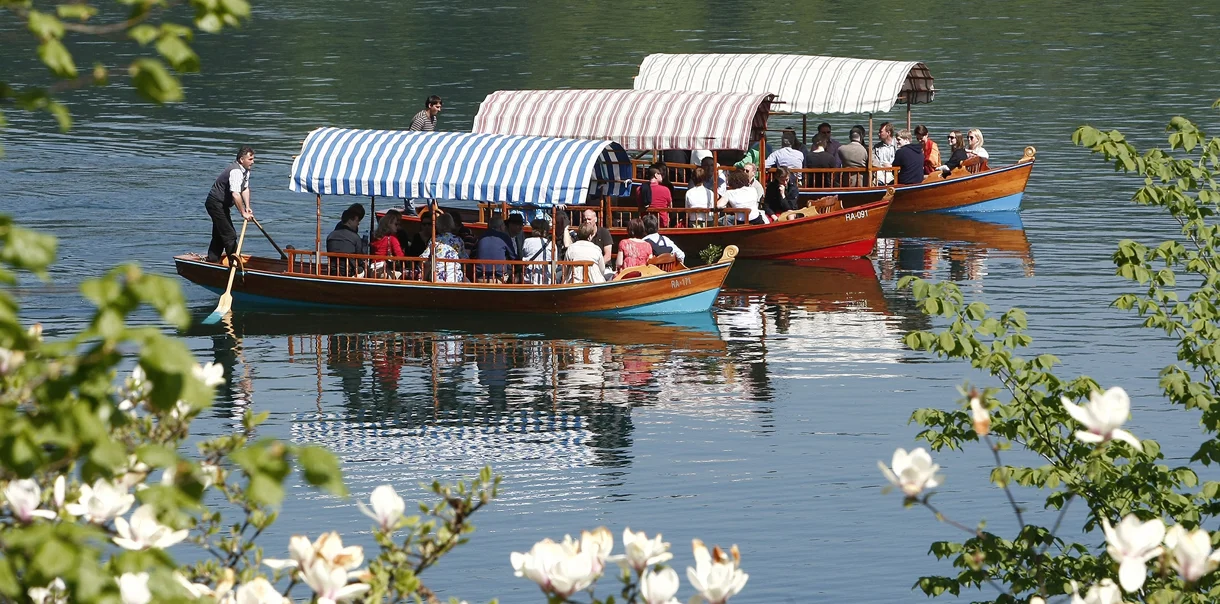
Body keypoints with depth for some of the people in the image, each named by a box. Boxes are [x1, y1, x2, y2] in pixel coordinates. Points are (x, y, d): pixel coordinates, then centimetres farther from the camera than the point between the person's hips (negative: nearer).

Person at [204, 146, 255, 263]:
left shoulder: (245, 171, 7)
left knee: (219, 234, 17)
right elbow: (235, 194, -35)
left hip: (221, 204, 11)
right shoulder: (236, 172, -27)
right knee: (229, 235, -10)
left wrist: (247, 207, 2)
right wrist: (243, 213, -31)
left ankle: (212, 260, 24)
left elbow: (245, 189, 15)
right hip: (216, 203, -11)